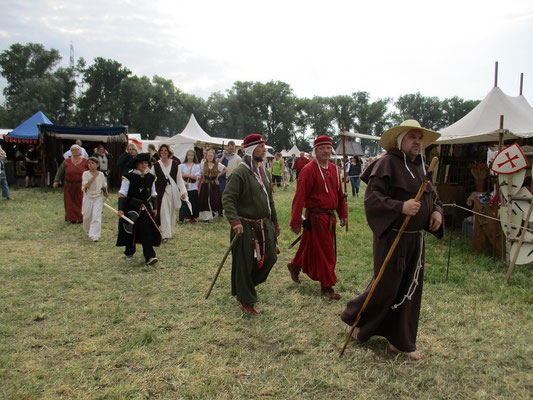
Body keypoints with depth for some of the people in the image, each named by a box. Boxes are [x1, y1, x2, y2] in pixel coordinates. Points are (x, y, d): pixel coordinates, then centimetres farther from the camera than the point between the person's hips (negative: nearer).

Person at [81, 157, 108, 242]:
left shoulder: (101, 174, 2)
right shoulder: (86, 173, -4)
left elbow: (104, 185, 18)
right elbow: (86, 185, -18)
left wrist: (105, 192, 3)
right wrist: (94, 177, -20)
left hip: (98, 197, 0)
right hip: (88, 197, 0)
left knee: (96, 216, -11)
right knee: (87, 216, 10)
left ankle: (95, 235, -12)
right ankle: (88, 231, 37)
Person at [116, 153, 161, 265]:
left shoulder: (150, 177, 6)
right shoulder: (129, 177, -7)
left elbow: (153, 194, 15)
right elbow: (122, 193, -10)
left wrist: (155, 208, 9)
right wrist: (120, 209, -17)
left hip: (145, 207, 3)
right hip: (131, 207, -2)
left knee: (147, 232, -8)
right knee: (130, 231, 10)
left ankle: (149, 257, -11)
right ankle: (129, 253, 32)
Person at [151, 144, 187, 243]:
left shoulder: (175, 164, 4)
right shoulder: (155, 165, 2)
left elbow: (179, 178, 5)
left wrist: (183, 191, 0)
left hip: (173, 190, 2)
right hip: (161, 191, -2)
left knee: (171, 212, 13)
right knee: (164, 212, -8)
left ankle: (170, 231, 30)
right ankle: (165, 235, -8)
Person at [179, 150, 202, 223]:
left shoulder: (197, 166, 6)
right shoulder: (182, 165, 10)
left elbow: (197, 177, -4)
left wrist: (186, 175, -10)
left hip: (193, 187, 0)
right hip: (184, 186, 0)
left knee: (193, 202, 1)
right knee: (183, 202, -5)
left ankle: (192, 218, 12)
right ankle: (182, 217, 1)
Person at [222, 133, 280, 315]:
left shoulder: (264, 172, 11)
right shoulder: (240, 172, -16)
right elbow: (227, 198, -21)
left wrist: (274, 222, 21)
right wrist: (234, 221, -32)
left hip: (264, 225, 8)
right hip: (245, 227, -8)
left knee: (270, 258, 12)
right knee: (245, 264, 2)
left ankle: (247, 285, 35)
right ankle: (245, 300, 19)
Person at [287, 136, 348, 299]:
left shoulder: (333, 169, 9)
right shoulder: (308, 170, -15)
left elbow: (339, 193, 17)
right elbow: (299, 197, -17)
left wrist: (343, 214, 15)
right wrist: (296, 222, -18)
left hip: (330, 216, 8)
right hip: (316, 217, -8)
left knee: (311, 247, 20)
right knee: (323, 251, 0)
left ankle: (295, 266, 44)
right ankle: (327, 287, 14)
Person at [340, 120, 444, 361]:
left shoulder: (420, 167, 12)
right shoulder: (387, 163, -12)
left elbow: (433, 196, 23)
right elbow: (372, 198, -21)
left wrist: (437, 210, 2)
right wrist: (401, 207, -31)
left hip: (416, 239, 8)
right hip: (392, 237, -8)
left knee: (410, 289, 12)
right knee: (385, 287, 1)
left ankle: (400, 341, 27)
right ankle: (355, 318, 28)